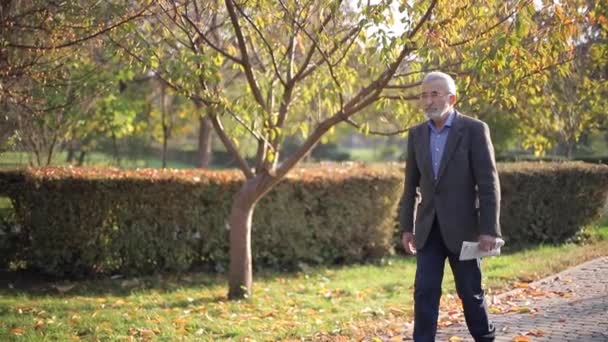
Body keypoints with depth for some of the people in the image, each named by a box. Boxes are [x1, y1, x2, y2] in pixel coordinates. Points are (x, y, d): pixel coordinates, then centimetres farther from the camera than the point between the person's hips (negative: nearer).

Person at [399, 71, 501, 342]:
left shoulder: (474, 130, -8)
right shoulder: (417, 134, 7)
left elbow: (488, 183, -11)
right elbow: (411, 185, 12)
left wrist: (489, 229, -15)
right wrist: (406, 227, 8)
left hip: (461, 226, -4)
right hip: (429, 228, 4)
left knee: (469, 291, 5)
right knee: (425, 292, -3)